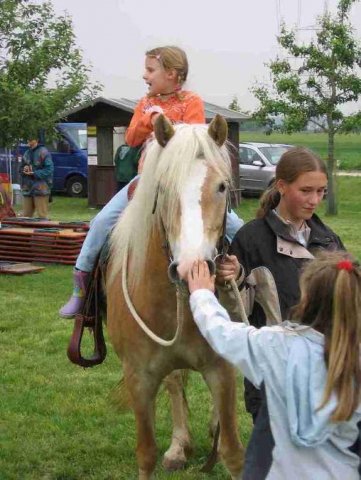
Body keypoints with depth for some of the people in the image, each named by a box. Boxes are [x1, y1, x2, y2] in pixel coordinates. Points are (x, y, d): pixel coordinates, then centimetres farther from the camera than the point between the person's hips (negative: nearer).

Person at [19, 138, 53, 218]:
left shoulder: (44, 152, -5)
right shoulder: (26, 153, 16)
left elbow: (49, 169, -11)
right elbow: (21, 169, 23)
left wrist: (34, 173, -18)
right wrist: (24, 170, 0)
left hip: (40, 190, -7)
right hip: (27, 189, 7)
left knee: (42, 216, -6)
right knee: (26, 216, 8)